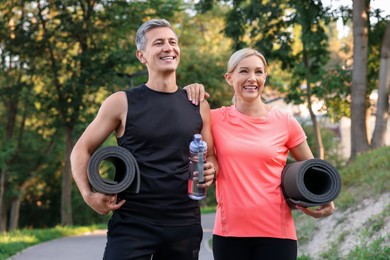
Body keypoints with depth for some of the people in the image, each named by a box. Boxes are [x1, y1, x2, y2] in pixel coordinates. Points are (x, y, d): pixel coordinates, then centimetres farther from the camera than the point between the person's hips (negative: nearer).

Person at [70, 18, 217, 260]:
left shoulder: (198, 106, 9)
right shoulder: (122, 103, -1)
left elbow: (211, 156, 17)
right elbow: (81, 151, 3)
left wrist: (210, 171, -6)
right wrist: (89, 195, -12)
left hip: (185, 224, 3)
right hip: (132, 223, -3)